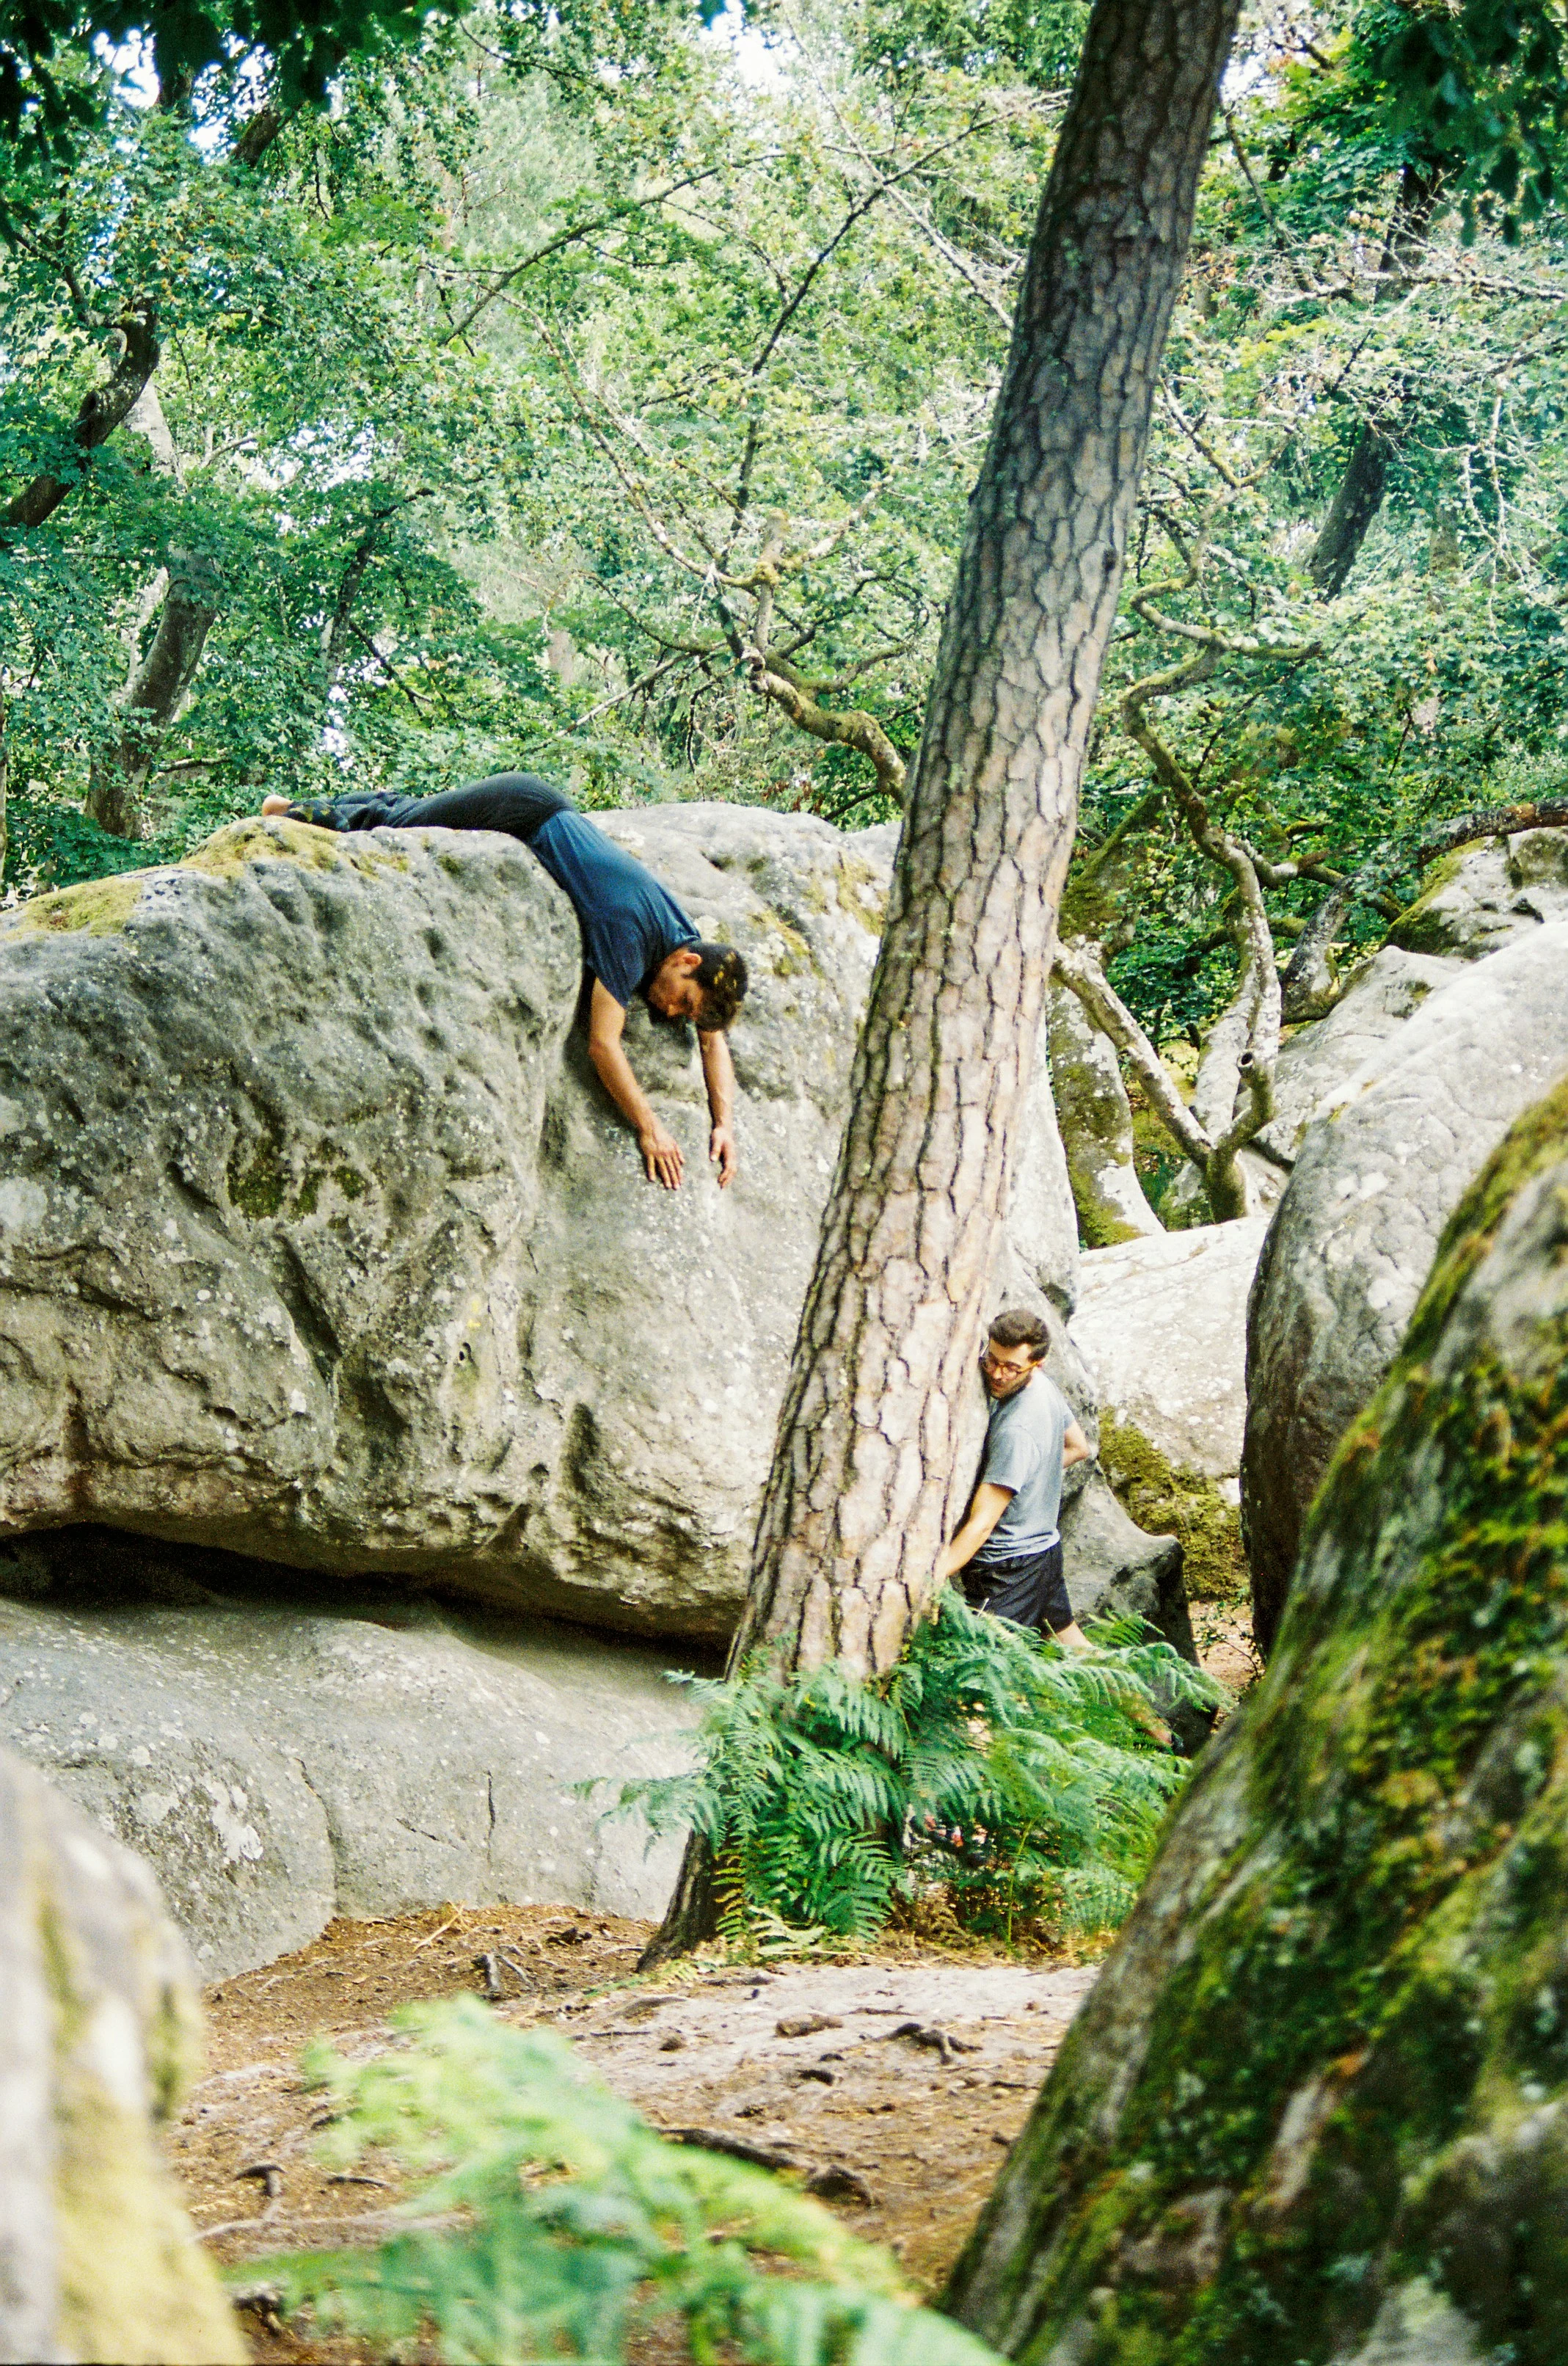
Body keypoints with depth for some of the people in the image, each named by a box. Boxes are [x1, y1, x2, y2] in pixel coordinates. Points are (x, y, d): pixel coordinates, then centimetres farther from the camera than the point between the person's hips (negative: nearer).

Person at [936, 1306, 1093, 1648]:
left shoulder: (1016, 1430, -30)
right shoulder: (1046, 1389, -1)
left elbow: (980, 1526, -31)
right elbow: (1079, 1448, 20)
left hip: (1008, 1570, -10)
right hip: (1045, 1546, 10)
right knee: (1070, 1640, 25)